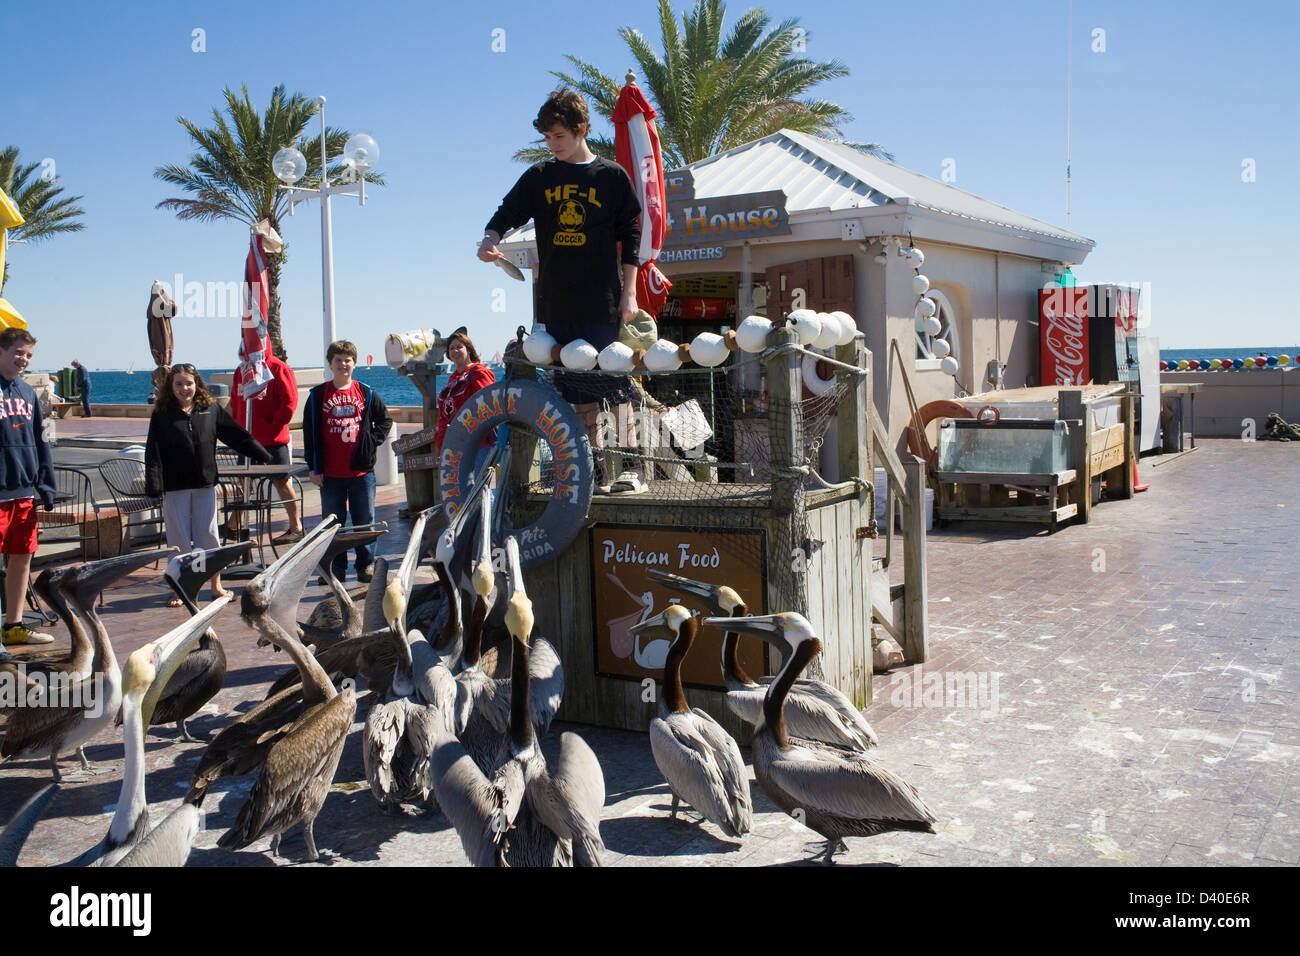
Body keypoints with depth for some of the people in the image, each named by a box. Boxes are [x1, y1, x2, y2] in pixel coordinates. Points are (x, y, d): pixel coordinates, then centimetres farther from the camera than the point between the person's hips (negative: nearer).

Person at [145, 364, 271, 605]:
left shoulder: (211, 409, 5)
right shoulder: (162, 415, 0)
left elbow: (238, 437, 9)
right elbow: (153, 453, -3)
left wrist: (264, 457, 8)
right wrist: (154, 486, -12)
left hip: (205, 485, 1)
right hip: (175, 488, -1)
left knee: (209, 536, 5)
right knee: (179, 539, 5)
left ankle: (216, 585, 17)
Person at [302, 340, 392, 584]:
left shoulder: (366, 393, 5)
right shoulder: (318, 395, 3)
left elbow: (385, 420, 16)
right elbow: (310, 433, 3)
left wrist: (373, 441, 0)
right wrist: (314, 468, -1)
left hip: (361, 471, 0)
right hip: (330, 474, 0)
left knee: (365, 521, 5)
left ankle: (365, 565, 15)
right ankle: (337, 568, 17)